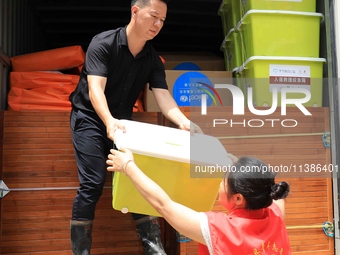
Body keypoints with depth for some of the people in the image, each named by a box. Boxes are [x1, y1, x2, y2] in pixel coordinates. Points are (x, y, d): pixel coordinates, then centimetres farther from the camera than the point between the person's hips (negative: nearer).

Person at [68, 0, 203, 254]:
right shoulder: (103, 43, -17)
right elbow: (95, 89, -28)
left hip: (122, 122, 5)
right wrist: (109, 121, -47)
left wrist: (183, 122, -32)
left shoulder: (153, 59, -2)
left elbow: (163, 96, -13)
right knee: (93, 184, -13)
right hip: (90, 118, -4)